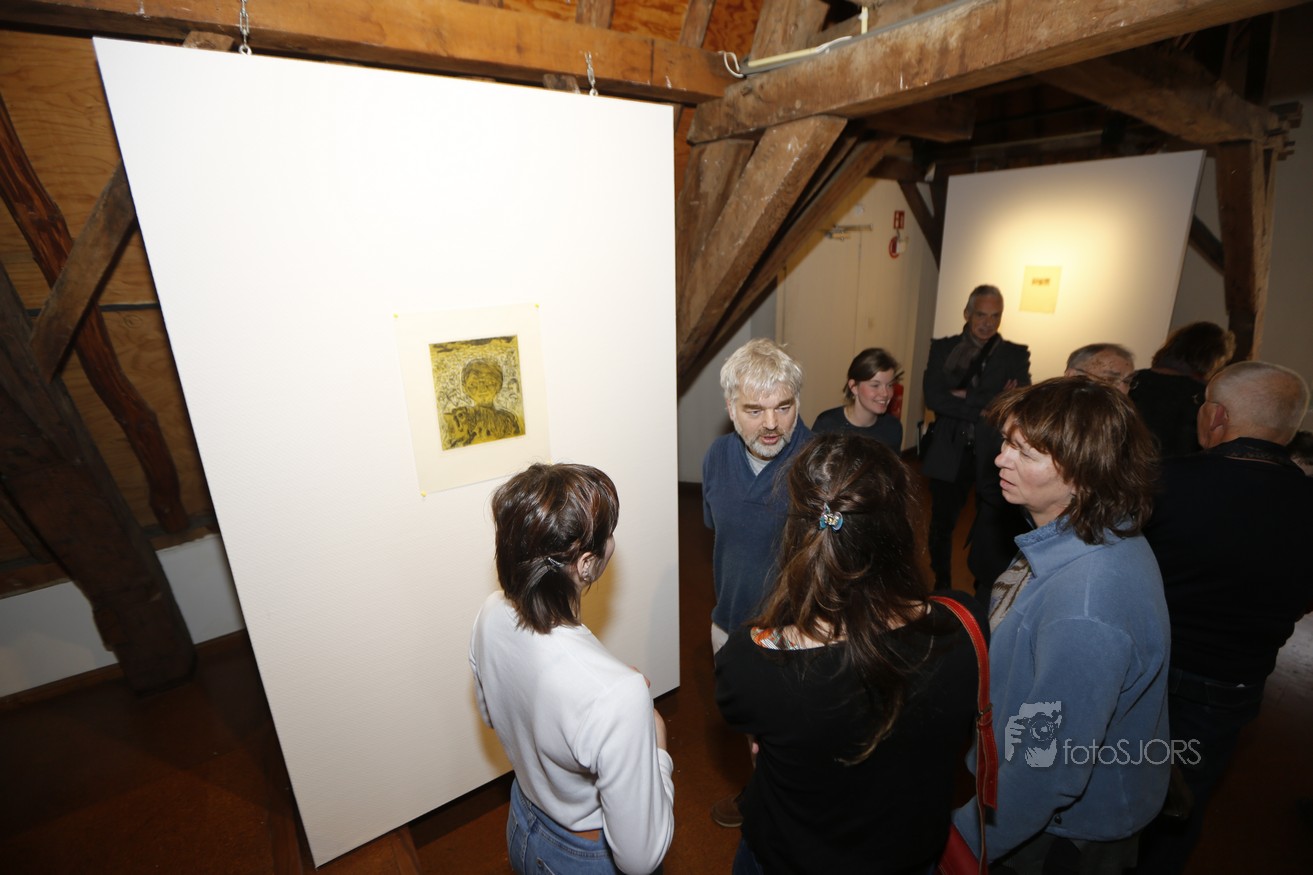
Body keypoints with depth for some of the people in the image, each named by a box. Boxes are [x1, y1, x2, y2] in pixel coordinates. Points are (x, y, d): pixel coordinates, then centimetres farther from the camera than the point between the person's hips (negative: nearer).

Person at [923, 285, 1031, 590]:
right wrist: (990, 406, -16)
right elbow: (932, 397, -12)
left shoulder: (1016, 355, 2)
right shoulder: (942, 348, 1)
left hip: (994, 456, 0)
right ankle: (941, 589, 34)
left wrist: (965, 397, -15)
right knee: (942, 526, 13)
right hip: (949, 455, 1)